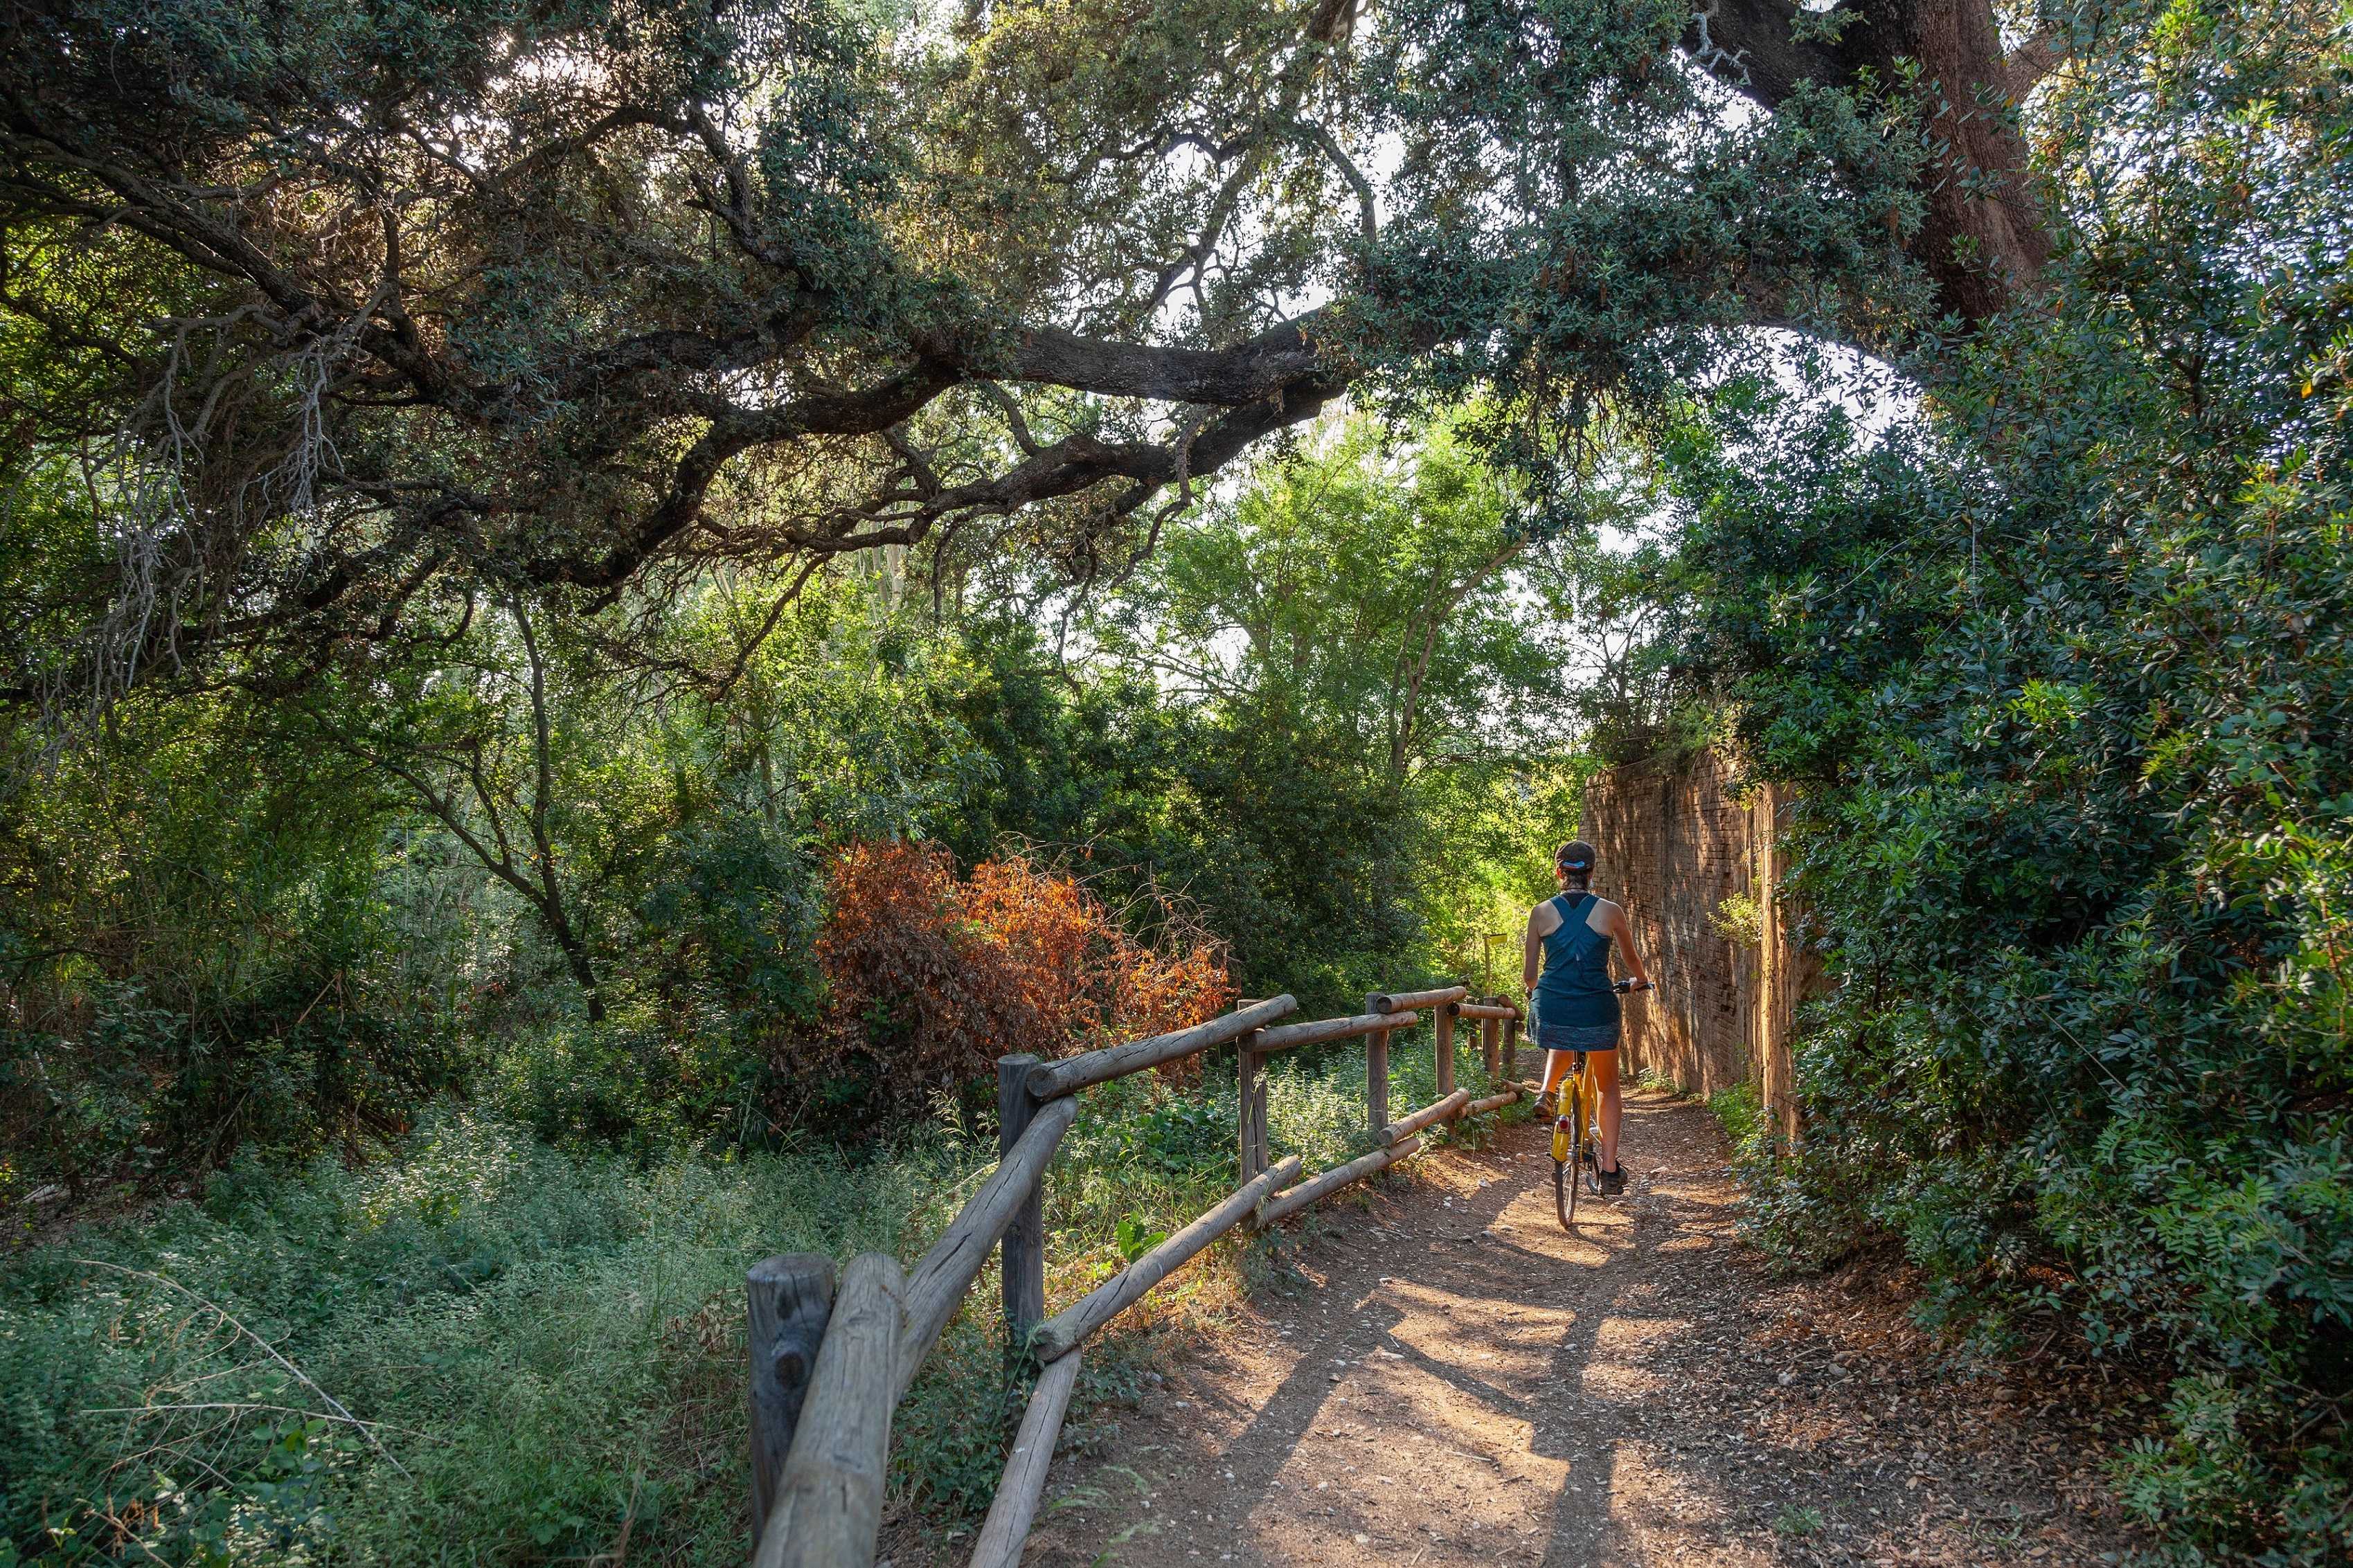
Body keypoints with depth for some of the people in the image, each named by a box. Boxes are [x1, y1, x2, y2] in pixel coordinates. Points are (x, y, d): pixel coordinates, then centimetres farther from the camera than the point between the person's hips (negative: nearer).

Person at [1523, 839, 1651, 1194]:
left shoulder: (1542, 912, 1)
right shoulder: (1610, 911, 0)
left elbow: (1528, 974, 6)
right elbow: (1632, 960, 17)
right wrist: (1641, 981, 40)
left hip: (1551, 1006, 1)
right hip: (1597, 1009, -1)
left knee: (1561, 1041, 39)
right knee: (1608, 1086, 20)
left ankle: (1548, 1091, 16)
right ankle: (1610, 1169, 15)